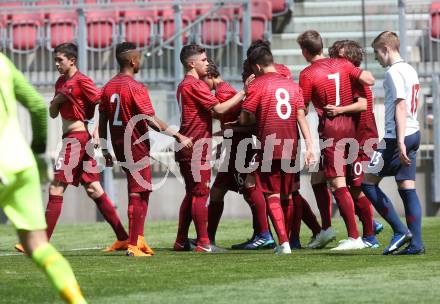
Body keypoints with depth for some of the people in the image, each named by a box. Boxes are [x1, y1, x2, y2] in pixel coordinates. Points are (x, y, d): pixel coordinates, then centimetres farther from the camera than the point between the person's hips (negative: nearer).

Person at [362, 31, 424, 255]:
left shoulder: (394, 72, -12)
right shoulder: (410, 71, 17)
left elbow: (400, 106, -19)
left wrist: (400, 142, -23)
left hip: (398, 137, -9)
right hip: (414, 134, 9)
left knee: (368, 182, -3)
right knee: (407, 187, 6)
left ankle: (400, 231, -6)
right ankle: (416, 243, 0)